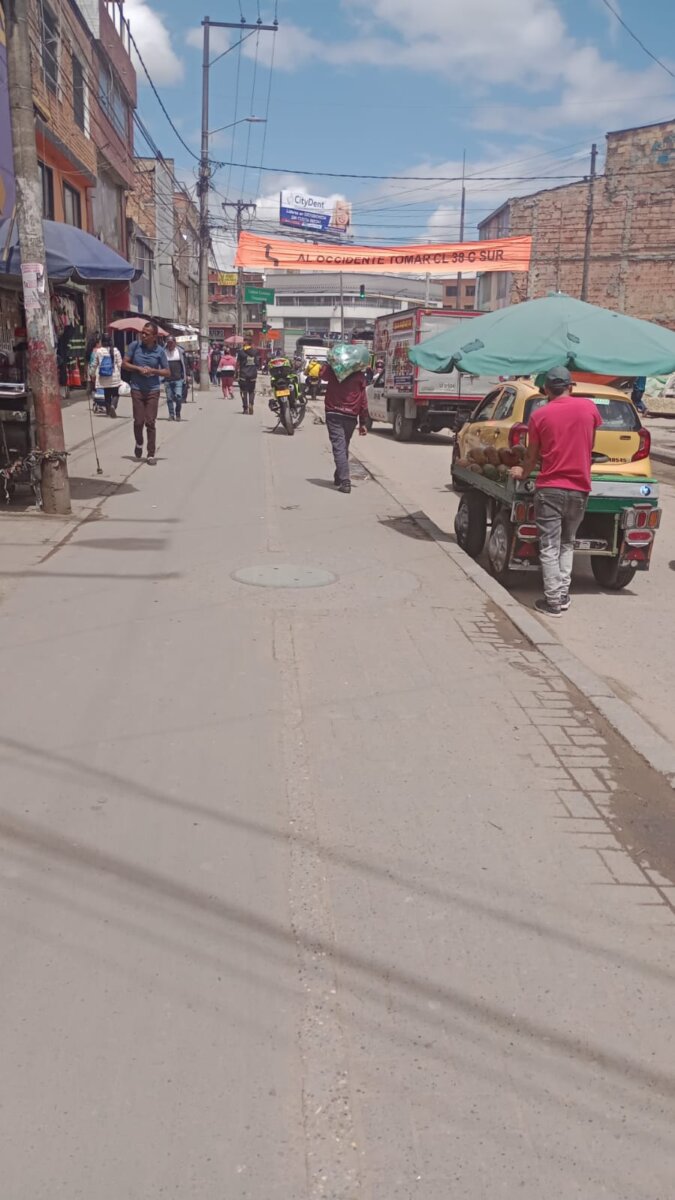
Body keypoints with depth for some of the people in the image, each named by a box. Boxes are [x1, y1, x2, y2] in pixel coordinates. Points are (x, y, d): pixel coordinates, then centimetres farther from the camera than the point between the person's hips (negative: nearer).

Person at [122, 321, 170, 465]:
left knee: (150, 423, -2)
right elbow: (125, 364, 3)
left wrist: (153, 370, -15)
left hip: (153, 390, -1)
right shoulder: (134, 346, -2)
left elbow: (167, 373, 0)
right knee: (138, 421, 0)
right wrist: (138, 368, -12)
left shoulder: (159, 351, -3)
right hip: (137, 389, 1)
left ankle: (151, 454, 6)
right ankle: (139, 444, 29)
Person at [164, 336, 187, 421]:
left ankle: (178, 413, 7)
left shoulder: (180, 351, 4)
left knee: (179, 396, -11)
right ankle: (171, 414, 14)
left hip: (178, 379, -2)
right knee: (169, 398, 3)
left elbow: (184, 364, 7)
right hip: (168, 379, 2)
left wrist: (185, 375, 2)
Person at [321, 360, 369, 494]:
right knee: (344, 447, 17)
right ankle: (339, 478, 29)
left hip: (333, 414, -2)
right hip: (351, 416, 2)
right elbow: (363, 400, 5)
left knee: (339, 447, -7)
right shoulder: (359, 375, 4)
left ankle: (345, 481, -18)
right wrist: (363, 423, 10)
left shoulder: (331, 369, -3)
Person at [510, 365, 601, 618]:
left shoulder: (540, 415, -4)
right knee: (567, 544, 18)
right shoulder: (588, 407, 2)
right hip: (579, 488, 3)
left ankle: (553, 601, 0)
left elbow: (532, 455, 5)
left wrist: (523, 473, 25)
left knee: (549, 548, 1)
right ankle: (563, 595, 15)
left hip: (549, 488, -3)